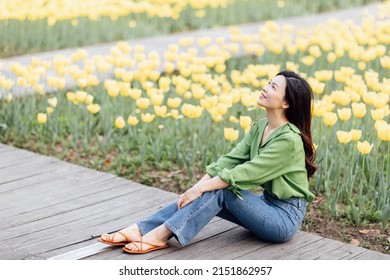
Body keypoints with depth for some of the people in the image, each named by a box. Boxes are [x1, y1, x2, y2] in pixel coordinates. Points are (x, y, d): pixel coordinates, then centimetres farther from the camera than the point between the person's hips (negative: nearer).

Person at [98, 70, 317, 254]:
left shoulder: (289, 139, -22)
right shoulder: (259, 128, 5)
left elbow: (243, 173, -25)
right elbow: (230, 161, -3)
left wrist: (200, 189, -24)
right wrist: (196, 188, -15)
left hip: (285, 218, -7)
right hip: (267, 205, 7)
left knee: (220, 190, -23)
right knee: (208, 192, -11)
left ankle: (160, 235, -24)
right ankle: (140, 229, -16)